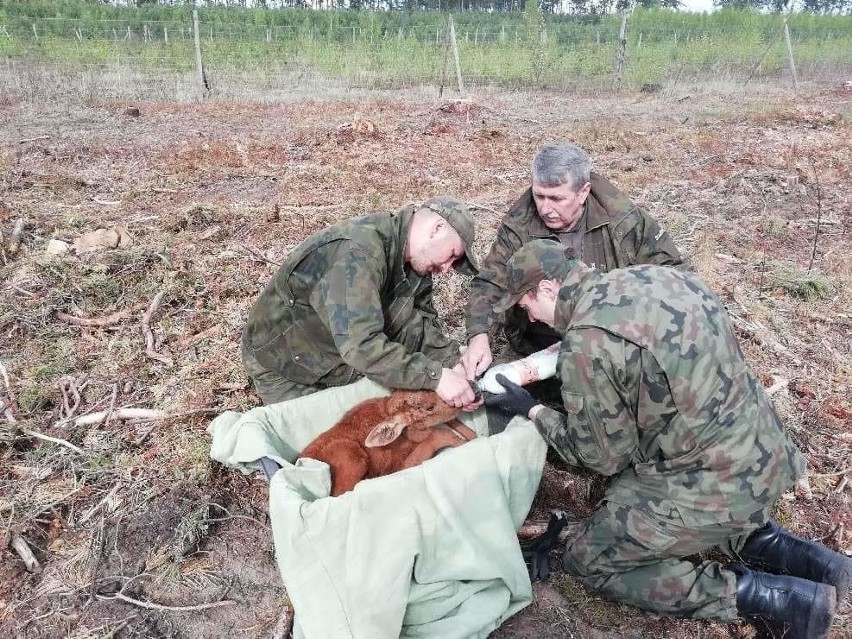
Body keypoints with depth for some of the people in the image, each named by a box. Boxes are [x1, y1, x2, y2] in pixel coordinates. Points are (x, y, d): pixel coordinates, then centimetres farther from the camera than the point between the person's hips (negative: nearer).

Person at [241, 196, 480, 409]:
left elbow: (418, 323, -7)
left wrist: (452, 363, -23)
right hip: (287, 366, -7)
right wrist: (435, 376, -44)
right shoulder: (359, 253, -36)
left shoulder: (414, 260, -6)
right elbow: (361, 344, -44)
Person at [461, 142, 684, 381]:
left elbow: (669, 267, 2)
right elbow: (489, 284, -6)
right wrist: (479, 336, -25)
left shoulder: (622, 218, -9)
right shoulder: (518, 225, -8)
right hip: (540, 349, 0)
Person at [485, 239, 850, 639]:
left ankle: (771, 596, 2)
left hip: (715, 482, -8)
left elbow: (603, 457, -8)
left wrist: (532, 411, 3)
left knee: (588, 561, 6)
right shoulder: (653, 275, 3)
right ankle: (767, 543, 16)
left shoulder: (586, 343, -20)